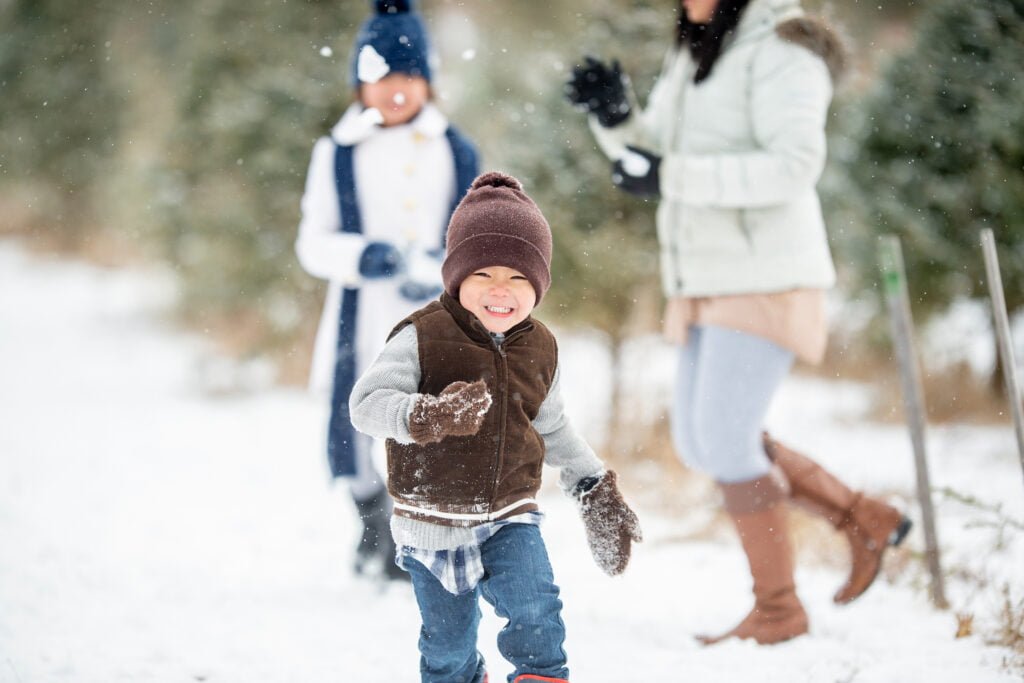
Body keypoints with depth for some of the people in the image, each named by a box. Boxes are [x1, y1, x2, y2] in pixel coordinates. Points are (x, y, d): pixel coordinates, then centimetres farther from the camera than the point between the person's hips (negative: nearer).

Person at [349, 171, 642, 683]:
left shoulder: (540, 350, 2)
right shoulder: (422, 339, -14)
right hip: (434, 521, -3)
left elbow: (553, 429, 16)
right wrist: (428, 416, -41)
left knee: (535, 608, -16)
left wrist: (596, 492, 15)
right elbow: (368, 402, -23)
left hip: (511, 516, 3)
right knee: (448, 641, 8)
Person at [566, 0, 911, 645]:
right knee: (701, 442, 10)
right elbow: (652, 153, 17)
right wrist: (614, 113, -5)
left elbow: (795, 167, -23)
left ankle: (778, 608, 4)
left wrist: (671, 178, -25)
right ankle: (867, 520, 22)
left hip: (766, 278, -9)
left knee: (726, 441, -10)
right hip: (710, 279, 9)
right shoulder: (694, 53, 14)